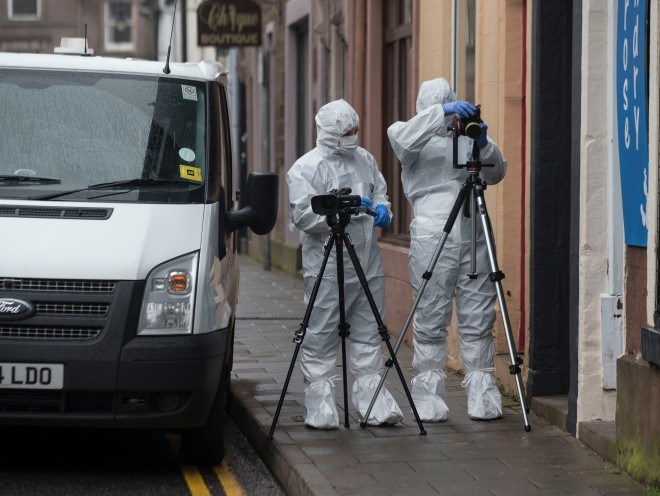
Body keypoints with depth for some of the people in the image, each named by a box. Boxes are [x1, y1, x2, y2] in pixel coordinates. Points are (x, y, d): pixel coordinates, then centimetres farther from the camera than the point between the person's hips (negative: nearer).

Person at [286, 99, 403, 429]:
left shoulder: (365, 160, 14)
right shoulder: (306, 168, -6)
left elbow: (380, 190, 27)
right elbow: (303, 216, -14)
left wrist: (382, 209, 6)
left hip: (368, 264, 6)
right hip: (327, 269, -6)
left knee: (367, 334, 9)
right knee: (321, 338, -3)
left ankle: (371, 402, 14)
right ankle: (319, 407, 3)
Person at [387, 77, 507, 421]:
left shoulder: (466, 135, 19)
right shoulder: (418, 139, 9)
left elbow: (496, 174, 11)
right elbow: (401, 137, -15)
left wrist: (484, 146, -7)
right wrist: (440, 113, -23)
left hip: (475, 235, 4)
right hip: (432, 236, -3)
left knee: (478, 318, 3)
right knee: (430, 320, -2)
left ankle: (481, 393, 8)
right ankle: (428, 397, 4)